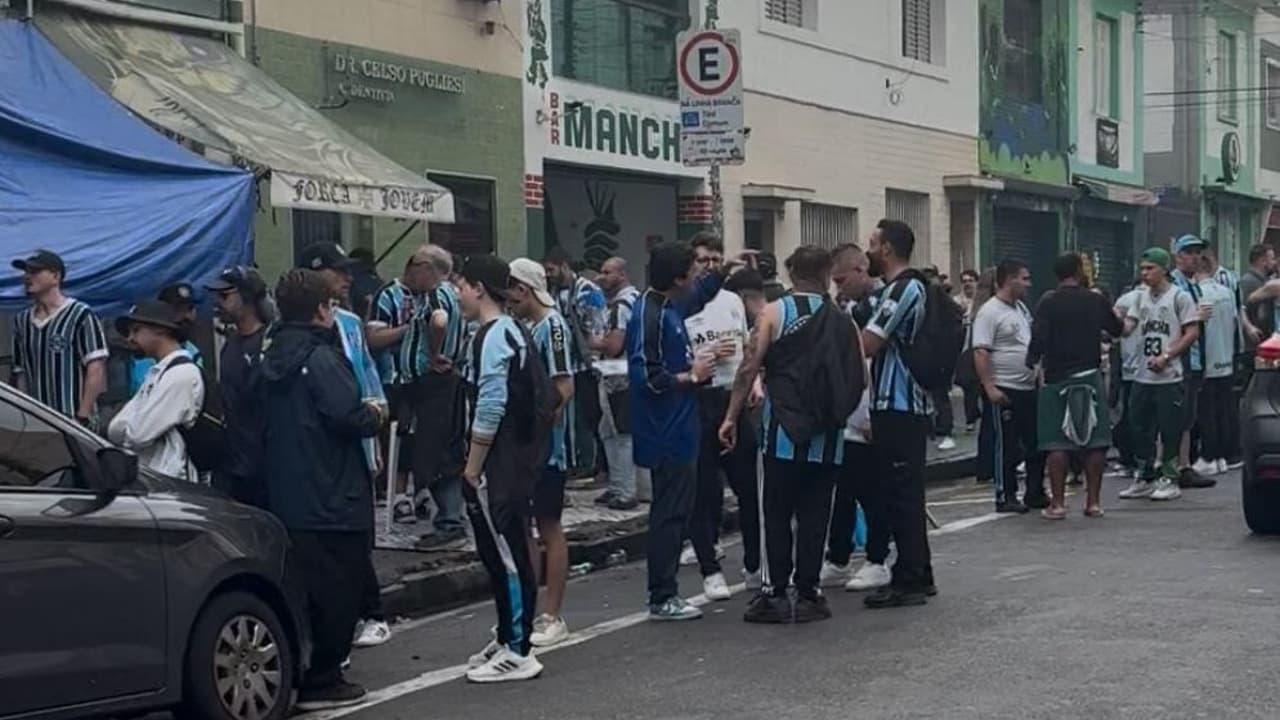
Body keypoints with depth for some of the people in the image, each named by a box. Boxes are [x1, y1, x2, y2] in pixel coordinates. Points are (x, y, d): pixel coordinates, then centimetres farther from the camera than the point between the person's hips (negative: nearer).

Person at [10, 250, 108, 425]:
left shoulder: (81, 316, -3)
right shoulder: (21, 321, 15)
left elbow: (96, 370, -8)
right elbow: (21, 374, 18)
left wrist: (81, 417, -14)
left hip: (72, 422, -5)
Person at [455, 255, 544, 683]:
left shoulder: (493, 336, -15)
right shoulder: (513, 331, 15)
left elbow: (490, 407, -20)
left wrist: (472, 466, -14)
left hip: (498, 465, -10)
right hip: (517, 459, 10)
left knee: (505, 553, -6)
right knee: (500, 551, 16)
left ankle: (518, 654, -2)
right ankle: (508, 638, 26)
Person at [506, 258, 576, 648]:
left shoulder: (551, 326, -14)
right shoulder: (525, 326, 11)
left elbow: (564, 388, -20)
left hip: (546, 444, -9)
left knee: (549, 527, 0)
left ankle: (552, 617, 7)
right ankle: (525, 608, 23)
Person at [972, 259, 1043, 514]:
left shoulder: (1022, 309, 15)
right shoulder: (989, 312, -13)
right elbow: (980, 353, -19)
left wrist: (1039, 374, 18)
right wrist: (989, 387, -24)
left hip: (1028, 388, 9)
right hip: (1003, 391, -9)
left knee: (1036, 444, 11)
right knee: (1006, 447, -3)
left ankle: (1035, 493, 20)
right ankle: (1005, 496, 4)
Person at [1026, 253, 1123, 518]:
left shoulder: (1048, 302, -7)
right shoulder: (1096, 300, 3)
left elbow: (1039, 338, -15)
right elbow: (1116, 330, 17)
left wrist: (1032, 361, 3)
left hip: (1057, 378, -2)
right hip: (1090, 376, 2)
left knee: (1057, 442, 0)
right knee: (1095, 440, 7)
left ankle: (1058, 503, -2)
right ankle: (1094, 501, 7)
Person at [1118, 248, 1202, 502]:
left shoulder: (1179, 297, -5)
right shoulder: (1141, 298, 13)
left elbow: (1192, 333, -9)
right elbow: (1126, 327, 7)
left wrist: (1166, 356, -16)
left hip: (1170, 376, -6)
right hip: (1143, 376, 6)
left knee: (1170, 430, -1)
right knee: (1141, 430, 10)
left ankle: (1169, 480, 7)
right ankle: (1145, 479, 19)